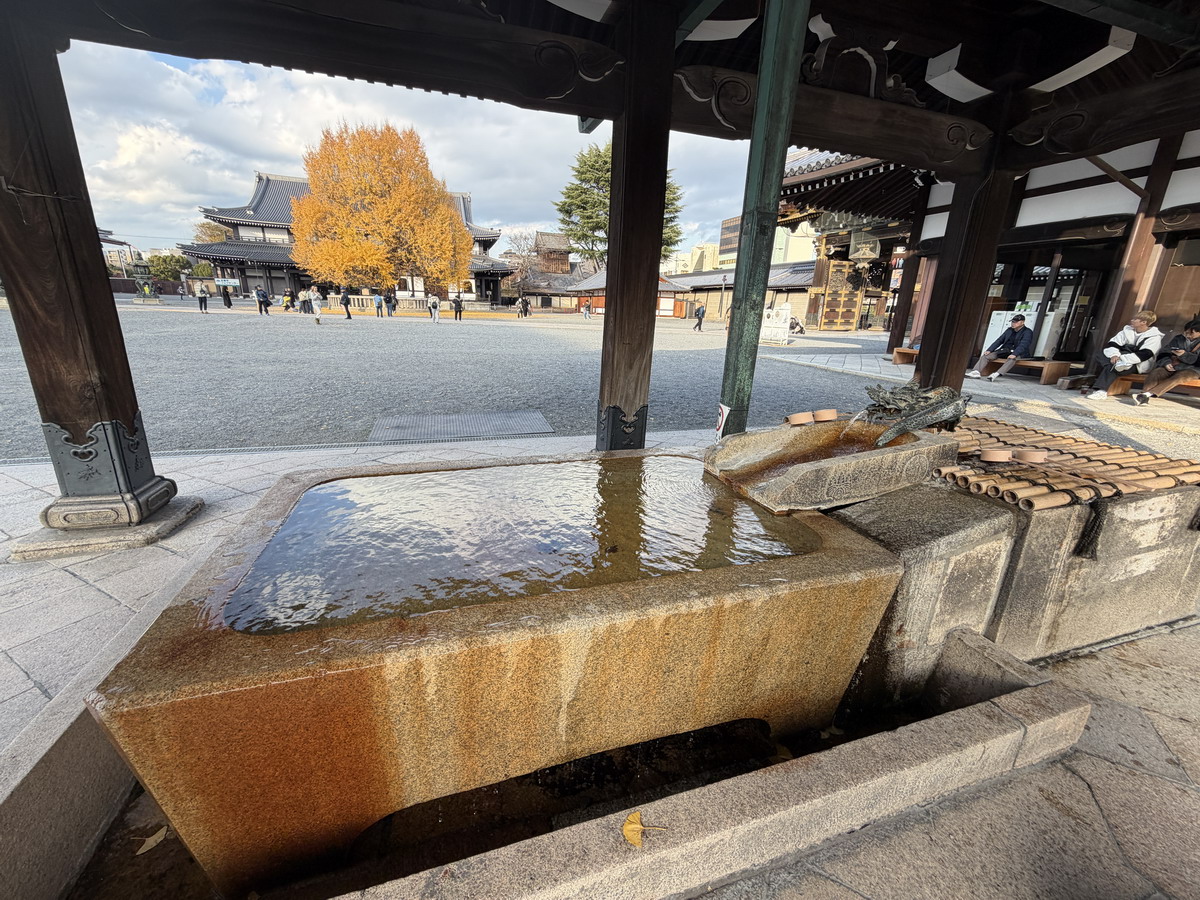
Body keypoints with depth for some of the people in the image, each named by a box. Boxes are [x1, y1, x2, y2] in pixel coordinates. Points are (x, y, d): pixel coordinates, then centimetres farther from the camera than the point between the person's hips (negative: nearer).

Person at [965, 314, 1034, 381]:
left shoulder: (1028, 332, -4)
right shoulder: (1009, 330, 16)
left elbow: (1023, 345, -20)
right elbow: (999, 340, 8)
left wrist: (1014, 354, -37)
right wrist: (989, 350, -9)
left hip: (1018, 353, -6)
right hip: (1004, 350, 6)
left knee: (1011, 359, -41)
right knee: (986, 355, -16)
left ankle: (996, 374, -58)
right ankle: (976, 372, -38)